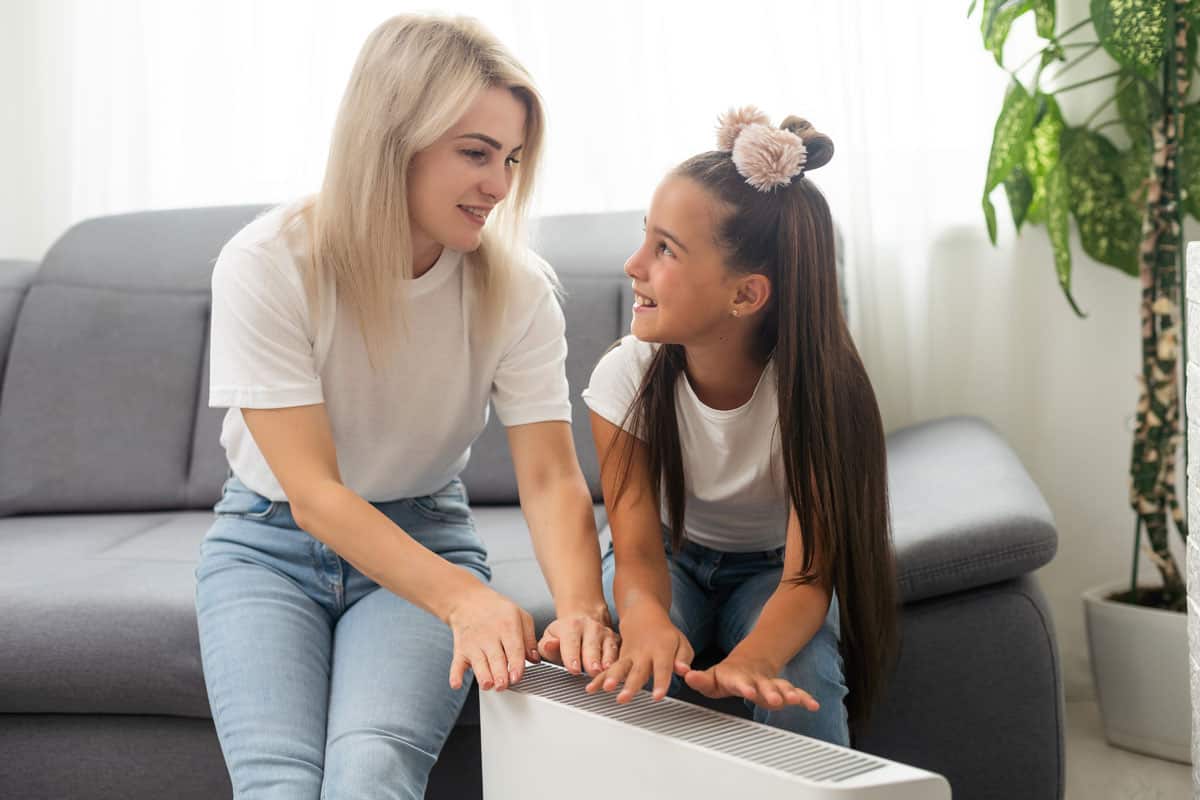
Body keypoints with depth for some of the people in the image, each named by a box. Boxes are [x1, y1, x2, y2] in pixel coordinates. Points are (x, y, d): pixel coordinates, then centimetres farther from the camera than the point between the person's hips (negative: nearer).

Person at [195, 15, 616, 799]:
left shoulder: (516, 286, -12)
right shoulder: (267, 265, -19)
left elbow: (551, 475, -15)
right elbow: (313, 494, -23)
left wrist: (580, 606, -36)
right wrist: (462, 598, -38)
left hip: (424, 535, 1)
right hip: (271, 545, -1)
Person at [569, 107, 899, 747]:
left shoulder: (814, 388, -28)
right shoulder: (627, 376, -24)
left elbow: (806, 577, -31)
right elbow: (638, 553, -25)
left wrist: (749, 659, -54)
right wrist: (646, 620, -51)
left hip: (770, 567, -1)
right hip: (670, 557, 1)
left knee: (800, 685, -30)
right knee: (635, 673, -30)